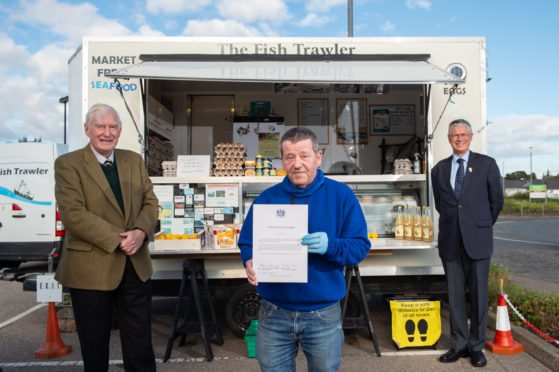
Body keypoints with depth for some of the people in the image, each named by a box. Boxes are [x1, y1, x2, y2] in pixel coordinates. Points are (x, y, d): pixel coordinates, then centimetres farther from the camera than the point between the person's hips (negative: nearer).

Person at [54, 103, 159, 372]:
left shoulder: (134, 161, 10)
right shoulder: (67, 164, -5)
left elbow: (150, 202, 7)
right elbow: (73, 214, -15)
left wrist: (141, 232, -13)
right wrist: (118, 240, -19)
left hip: (136, 268, 4)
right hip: (90, 269, -3)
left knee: (140, 347, 12)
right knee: (94, 348, 14)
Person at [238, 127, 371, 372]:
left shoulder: (341, 195, -4)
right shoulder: (266, 199, 1)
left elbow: (360, 246, -6)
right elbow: (247, 243, 4)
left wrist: (330, 246, -25)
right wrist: (250, 262, -18)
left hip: (323, 315, -1)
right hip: (274, 314, 1)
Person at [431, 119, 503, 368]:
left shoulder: (486, 164, 3)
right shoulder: (439, 169, 10)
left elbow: (497, 201, 9)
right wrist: (452, 225, 13)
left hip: (477, 240, -2)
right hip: (450, 242, 2)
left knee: (478, 294, 4)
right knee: (455, 295, 8)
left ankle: (476, 347, 19)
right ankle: (459, 345, 21)